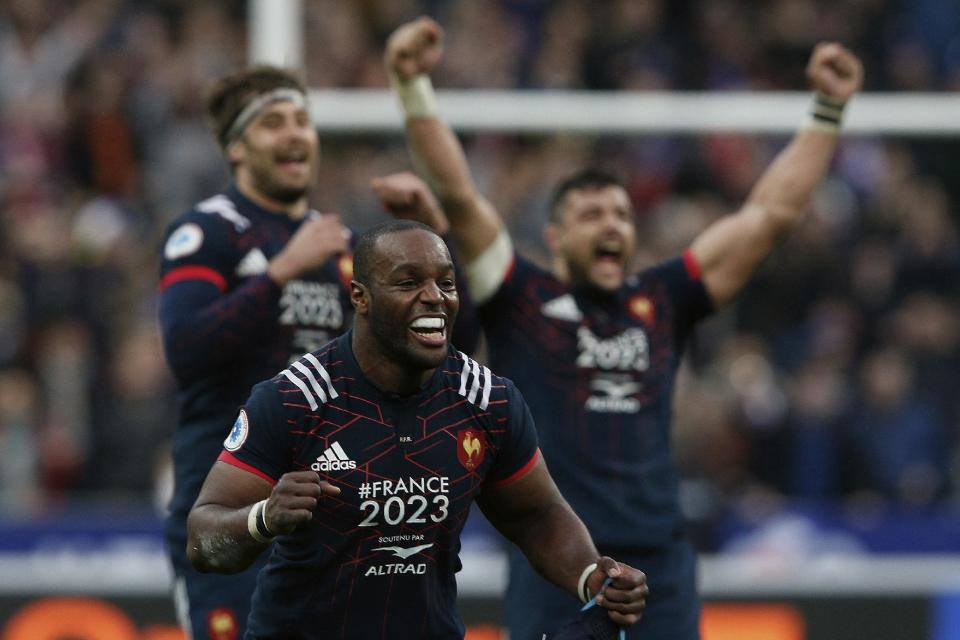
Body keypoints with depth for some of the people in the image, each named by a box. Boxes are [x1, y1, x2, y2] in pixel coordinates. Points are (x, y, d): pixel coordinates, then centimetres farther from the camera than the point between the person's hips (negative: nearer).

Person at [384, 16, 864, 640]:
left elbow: (771, 213, 16)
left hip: (660, 565, 3)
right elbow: (458, 195, -3)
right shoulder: (522, 302, 6)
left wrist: (829, 110, 13)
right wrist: (415, 87, -13)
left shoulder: (662, 302, 14)